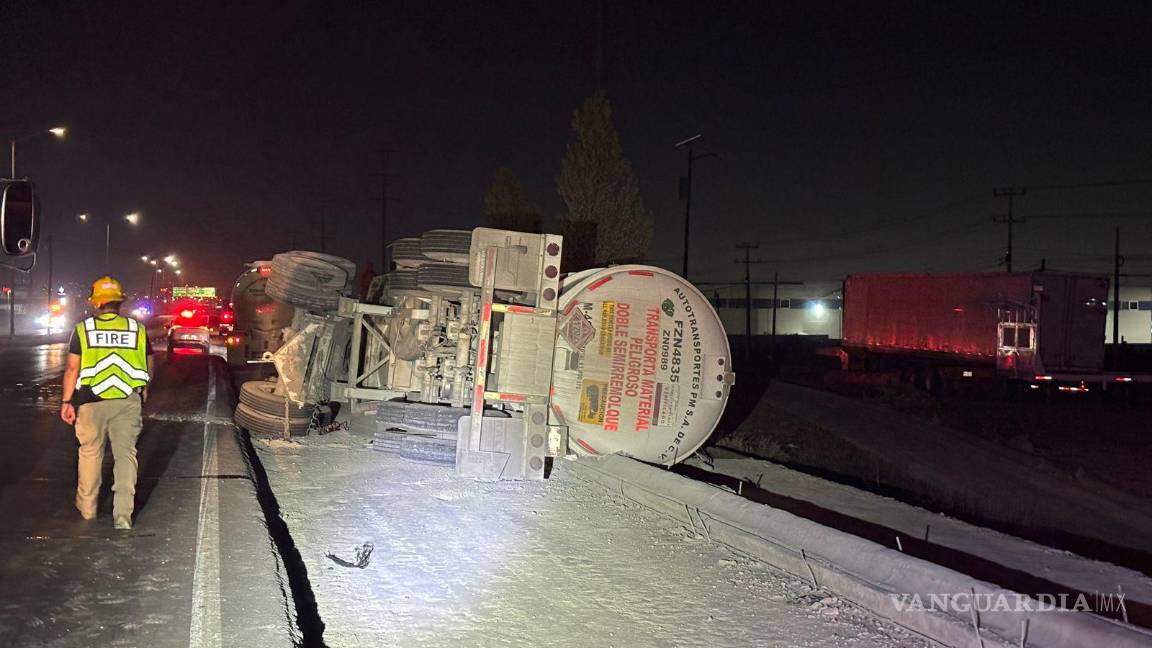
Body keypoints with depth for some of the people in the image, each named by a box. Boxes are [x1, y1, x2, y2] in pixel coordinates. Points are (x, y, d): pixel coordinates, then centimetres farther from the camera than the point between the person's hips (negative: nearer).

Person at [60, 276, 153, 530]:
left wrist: (67, 401, 3)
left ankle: (87, 507, 29)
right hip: (128, 401, 0)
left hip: (92, 400, 0)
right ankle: (123, 514, 0)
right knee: (126, 454, 5)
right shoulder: (137, 329, 2)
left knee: (90, 452, 16)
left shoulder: (83, 329, -2)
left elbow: (73, 369, -4)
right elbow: (148, 366, 11)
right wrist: (143, 389, 28)